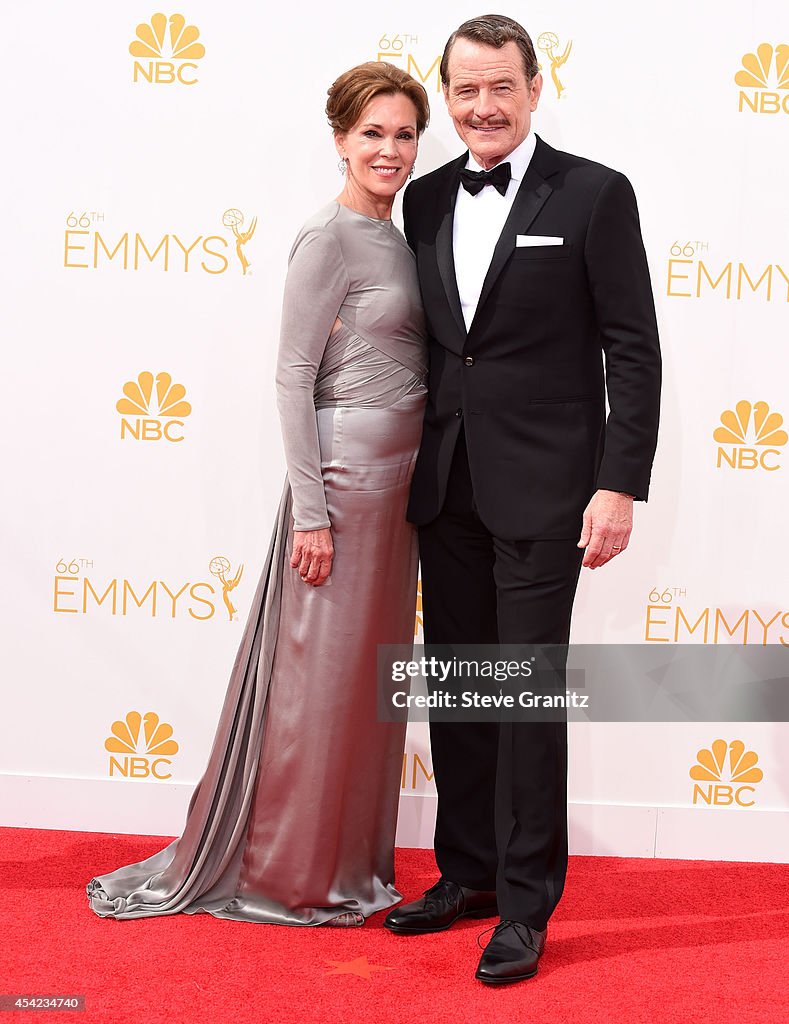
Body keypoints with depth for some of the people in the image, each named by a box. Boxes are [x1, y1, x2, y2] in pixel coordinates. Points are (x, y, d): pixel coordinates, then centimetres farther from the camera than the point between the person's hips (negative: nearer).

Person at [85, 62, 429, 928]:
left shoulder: (393, 237, 13)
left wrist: (412, 482, 15)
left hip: (398, 476, 9)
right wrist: (310, 513, -18)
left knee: (370, 672, 14)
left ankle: (347, 861, 27)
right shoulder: (327, 238, -12)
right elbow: (293, 377, -15)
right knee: (322, 673, 1)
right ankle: (286, 874, 16)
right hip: (345, 470, -8)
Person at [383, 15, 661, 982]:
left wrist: (619, 486, -14)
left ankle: (526, 904, 11)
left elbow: (634, 351, -7)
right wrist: (411, 467, 9)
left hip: (540, 491, -5)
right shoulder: (427, 200, 10)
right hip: (446, 486, 5)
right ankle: (468, 873, 27)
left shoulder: (593, 195, -5)